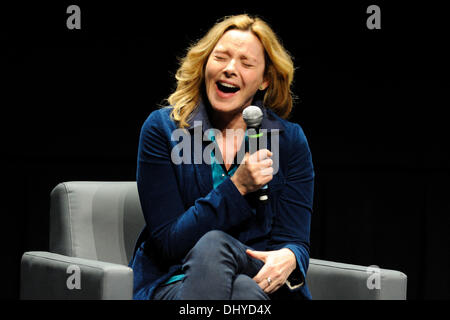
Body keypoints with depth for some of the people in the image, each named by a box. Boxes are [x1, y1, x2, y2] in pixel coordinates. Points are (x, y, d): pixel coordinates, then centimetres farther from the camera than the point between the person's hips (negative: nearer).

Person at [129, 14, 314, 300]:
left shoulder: (290, 140, 7)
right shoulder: (162, 129, 2)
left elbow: (294, 240, 2)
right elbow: (168, 241, -6)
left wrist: (289, 258, -24)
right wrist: (237, 187, -15)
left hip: (261, 278, 3)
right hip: (174, 282, -2)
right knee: (245, 290, -37)